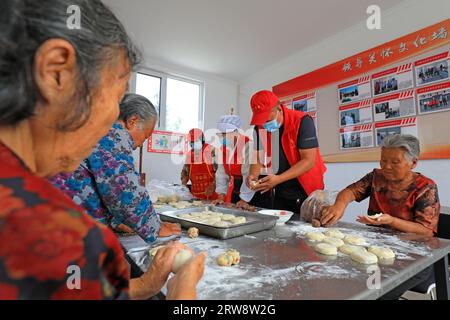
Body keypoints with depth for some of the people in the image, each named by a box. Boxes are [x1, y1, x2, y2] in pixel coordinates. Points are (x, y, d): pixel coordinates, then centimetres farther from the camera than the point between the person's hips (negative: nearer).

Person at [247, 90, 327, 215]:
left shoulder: (302, 122, -19)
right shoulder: (259, 128, -3)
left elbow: (309, 161, -23)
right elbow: (259, 158, 2)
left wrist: (278, 179, -32)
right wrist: (253, 175, -20)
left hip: (307, 192, -4)